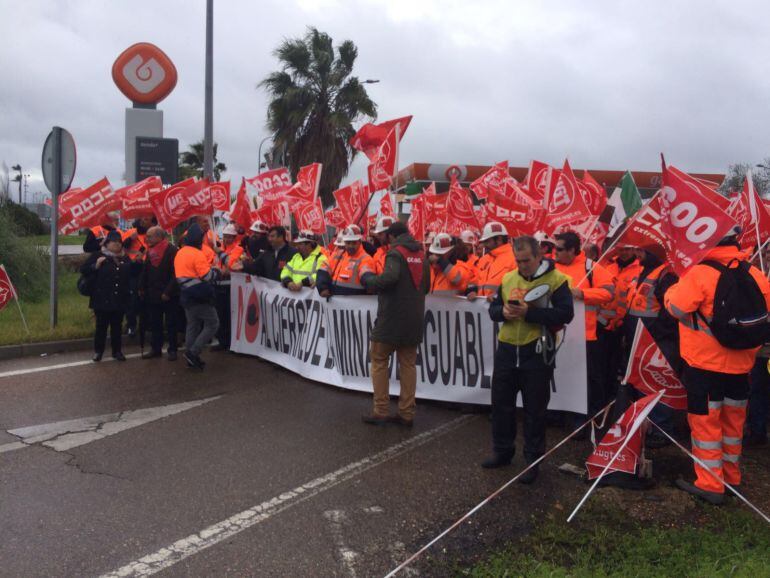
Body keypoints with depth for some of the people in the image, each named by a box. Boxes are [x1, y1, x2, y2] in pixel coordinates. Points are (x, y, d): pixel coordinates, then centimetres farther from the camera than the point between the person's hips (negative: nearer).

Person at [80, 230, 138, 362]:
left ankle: (117, 351, 21)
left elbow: (132, 273, 23)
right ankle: (98, 351, 16)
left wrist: (136, 263, 6)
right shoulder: (98, 256, -2)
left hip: (120, 300, 4)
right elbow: (83, 270, -4)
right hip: (102, 299, -4)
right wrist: (95, 266, -20)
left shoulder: (125, 258, 12)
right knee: (101, 326, 3)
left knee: (117, 326, 11)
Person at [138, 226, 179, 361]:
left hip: (168, 296, -6)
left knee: (170, 324, 3)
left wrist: (168, 292, -19)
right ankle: (155, 348, 20)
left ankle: (172, 350, 11)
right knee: (154, 323, 11)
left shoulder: (172, 251, -13)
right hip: (152, 294, 7)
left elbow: (175, 274, -17)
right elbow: (145, 271, 17)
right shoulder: (150, 251, 9)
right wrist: (142, 288, 9)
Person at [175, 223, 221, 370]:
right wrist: (216, 272, -1)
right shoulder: (197, 254, -18)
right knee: (213, 324, -1)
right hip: (199, 296, -9)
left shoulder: (179, 253, 11)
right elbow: (207, 276, -21)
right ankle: (193, 352, -7)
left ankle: (191, 357, 17)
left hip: (186, 295, 9)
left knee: (192, 326, 15)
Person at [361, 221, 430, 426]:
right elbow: (425, 286, 16)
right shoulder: (421, 254, 11)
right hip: (414, 318, 6)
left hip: (392, 317, -6)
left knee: (379, 362, 6)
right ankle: (407, 413, 11)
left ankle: (381, 411, 5)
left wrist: (368, 279, -12)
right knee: (408, 364, 11)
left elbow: (390, 276, -27)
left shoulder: (395, 252, -10)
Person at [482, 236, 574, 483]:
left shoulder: (556, 279, -8)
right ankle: (502, 451, 31)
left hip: (537, 353, -5)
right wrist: (503, 311, -11)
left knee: (534, 410, 5)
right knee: (501, 403, 13)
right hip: (506, 350, 5)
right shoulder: (508, 278, 8)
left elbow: (565, 314, -17)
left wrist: (529, 312, -25)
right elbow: (493, 309, 13)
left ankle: (533, 460, 19)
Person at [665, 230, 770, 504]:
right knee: (733, 420, 18)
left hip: (706, 364, -6)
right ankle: (731, 476, 32)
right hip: (741, 365, 6)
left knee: (705, 421, 4)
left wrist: (675, 287, 1)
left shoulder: (700, 273, -17)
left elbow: (676, 306, -18)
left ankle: (710, 484, 8)